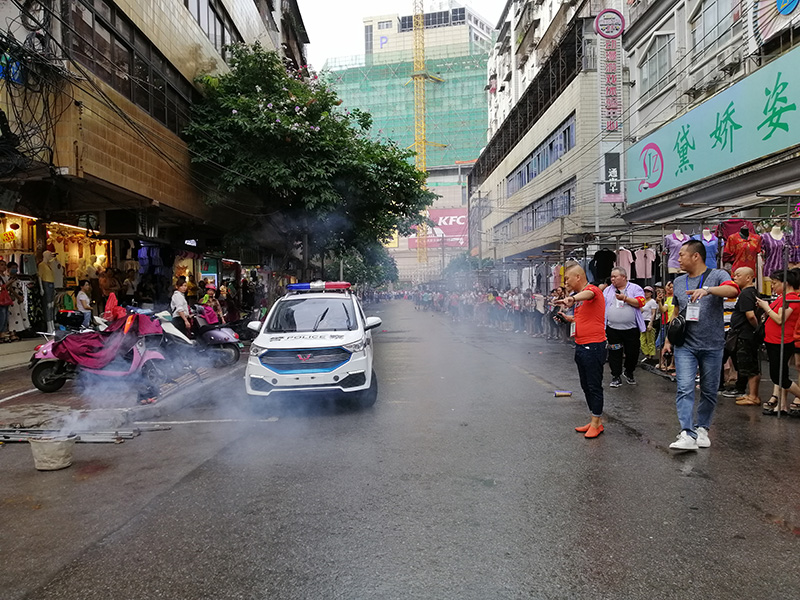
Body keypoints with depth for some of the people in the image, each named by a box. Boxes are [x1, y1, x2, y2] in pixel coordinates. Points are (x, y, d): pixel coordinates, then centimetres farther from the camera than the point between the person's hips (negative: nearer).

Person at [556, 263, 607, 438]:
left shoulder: (593, 289, -13)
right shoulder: (579, 296, 15)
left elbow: (587, 294, -39)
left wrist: (572, 299, -59)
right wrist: (569, 318, 13)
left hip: (594, 346, -10)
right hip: (580, 346, 10)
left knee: (594, 386, -1)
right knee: (585, 386, 15)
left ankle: (596, 423, 9)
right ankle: (596, 421, 25)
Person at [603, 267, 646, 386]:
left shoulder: (635, 288, 2)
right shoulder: (608, 290, 11)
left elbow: (641, 302, -12)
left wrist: (625, 298, -19)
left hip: (631, 328, -2)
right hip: (613, 329, 2)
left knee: (632, 353, 7)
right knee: (614, 353, 3)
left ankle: (628, 373, 30)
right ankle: (615, 376, 14)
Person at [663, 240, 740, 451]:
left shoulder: (717, 275, -2)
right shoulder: (678, 282, 12)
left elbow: (733, 290, -25)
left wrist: (708, 289, -41)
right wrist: (668, 338, 18)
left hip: (712, 346, -2)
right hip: (685, 346, 2)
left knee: (709, 392, 10)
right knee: (685, 389, -10)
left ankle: (702, 428, 26)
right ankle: (687, 434, -14)